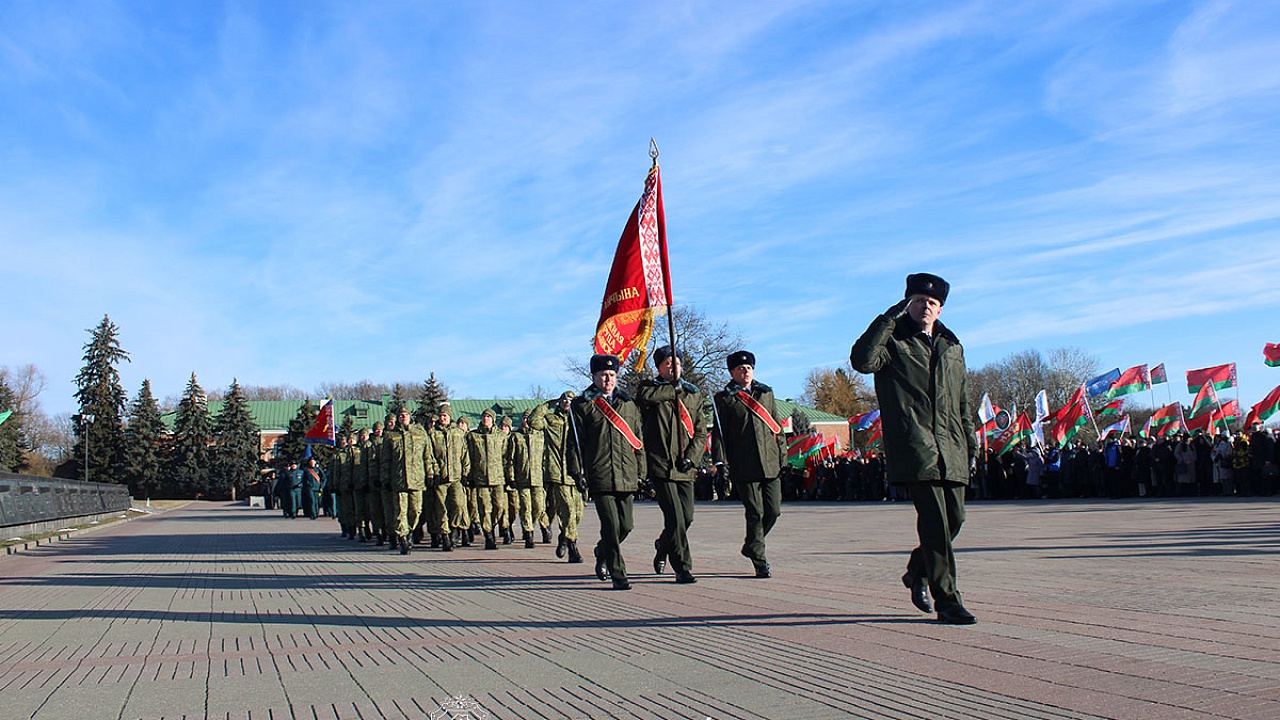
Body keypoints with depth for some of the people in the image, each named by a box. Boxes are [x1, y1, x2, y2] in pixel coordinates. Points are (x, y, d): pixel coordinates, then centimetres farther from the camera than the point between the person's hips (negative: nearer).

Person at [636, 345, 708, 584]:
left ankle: (663, 546, 37)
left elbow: (701, 431, 11)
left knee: (687, 517, 9)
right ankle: (683, 568, -1)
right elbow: (644, 396, -25)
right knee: (675, 518, -10)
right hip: (661, 464, -5)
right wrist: (673, 389, -13)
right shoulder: (651, 387, 2)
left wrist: (691, 457, -4)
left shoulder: (693, 394, 14)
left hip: (685, 468, 5)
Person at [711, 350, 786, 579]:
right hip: (744, 466, -4)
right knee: (755, 513, -5)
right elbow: (719, 432, 2)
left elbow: (777, 426, 18)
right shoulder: (724, 398, 4)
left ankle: (751, 546, 26)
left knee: (774, 510, 3)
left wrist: (783, 455, 12)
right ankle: (760, 561, 4)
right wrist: (720, 461, -7)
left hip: (770, 463, 4)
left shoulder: (766, 393, 17)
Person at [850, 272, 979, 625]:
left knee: (954, 517, 7)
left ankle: (917, 572, 31)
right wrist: (889, 318, -15)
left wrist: (970, 439, 20)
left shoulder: (952, 346, 22)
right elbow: (862, 360, -19)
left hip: (951, 449, 7)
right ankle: (947, 601, -6)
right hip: (914, 447, -6)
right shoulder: (892, 340, 3)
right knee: (935, 521, -11)